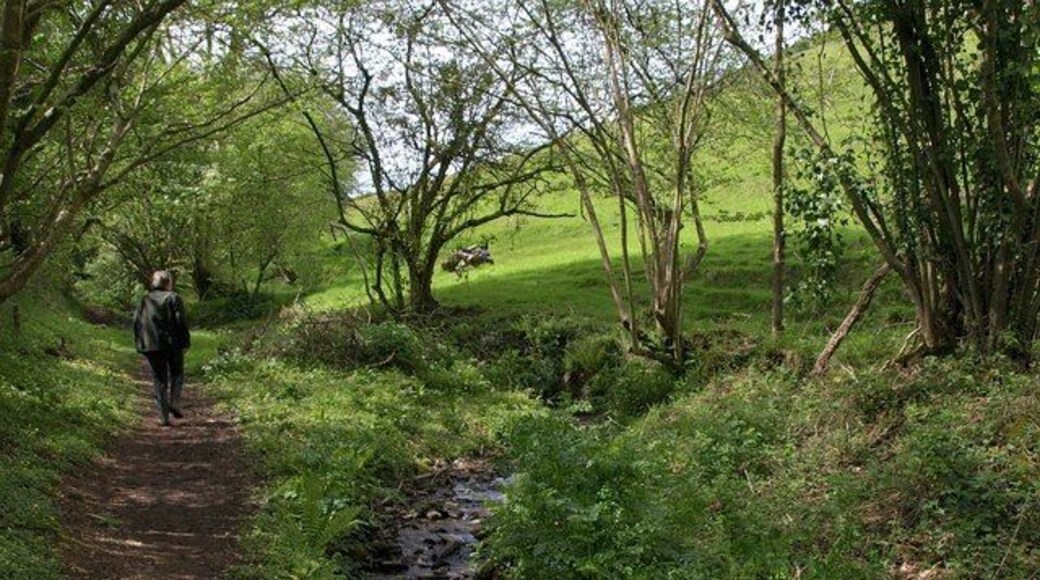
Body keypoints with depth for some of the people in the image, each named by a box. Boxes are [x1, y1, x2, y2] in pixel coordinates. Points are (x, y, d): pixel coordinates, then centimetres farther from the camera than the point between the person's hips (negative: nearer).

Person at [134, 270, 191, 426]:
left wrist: (140, 344, 15)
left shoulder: (145, 300, 10)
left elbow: (137, 322, 10)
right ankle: (174, 403, -4)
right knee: (177, 374, 16)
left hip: (151, 346, 3)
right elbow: (181, 322, -9)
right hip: (172, 344, -3)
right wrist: (185, 342, -4)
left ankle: (164, 416, 4)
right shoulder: (173, 298, -3)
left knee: (160, 380, 8)